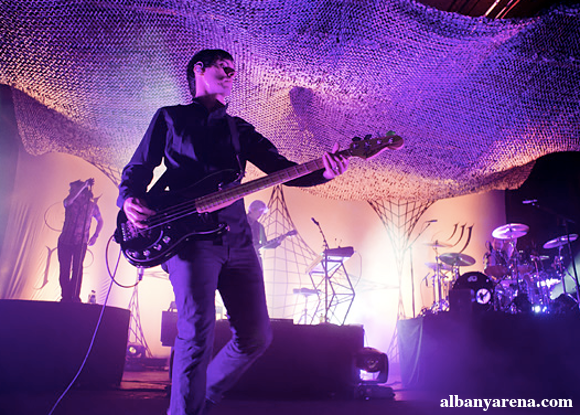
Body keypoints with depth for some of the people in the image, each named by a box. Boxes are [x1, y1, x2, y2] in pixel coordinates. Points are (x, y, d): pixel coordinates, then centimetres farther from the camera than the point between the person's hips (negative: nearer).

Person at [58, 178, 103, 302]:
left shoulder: (92, 205, 3)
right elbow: (68, 200, -24)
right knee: (64, 269, 1)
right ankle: (65, 296, 10)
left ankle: (75, 297, -7)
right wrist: (84, 185, -25)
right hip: (65, 241, 2)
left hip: (81, 243, -1)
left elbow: (100, 221, 17)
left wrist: (95, 236, 3)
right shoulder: (70, 203, 3)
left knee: (77, 268, -11)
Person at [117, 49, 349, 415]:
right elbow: (138, 168, 11)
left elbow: (282, 168, 10)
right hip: (189, 234, -4)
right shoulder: (169, 117, 15)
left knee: (257, 334, 3)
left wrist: (322, 173, -10)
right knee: (198, 332, -18)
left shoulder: (240, 129, 22)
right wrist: (130, 198, -13)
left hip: (236, 238, 5)